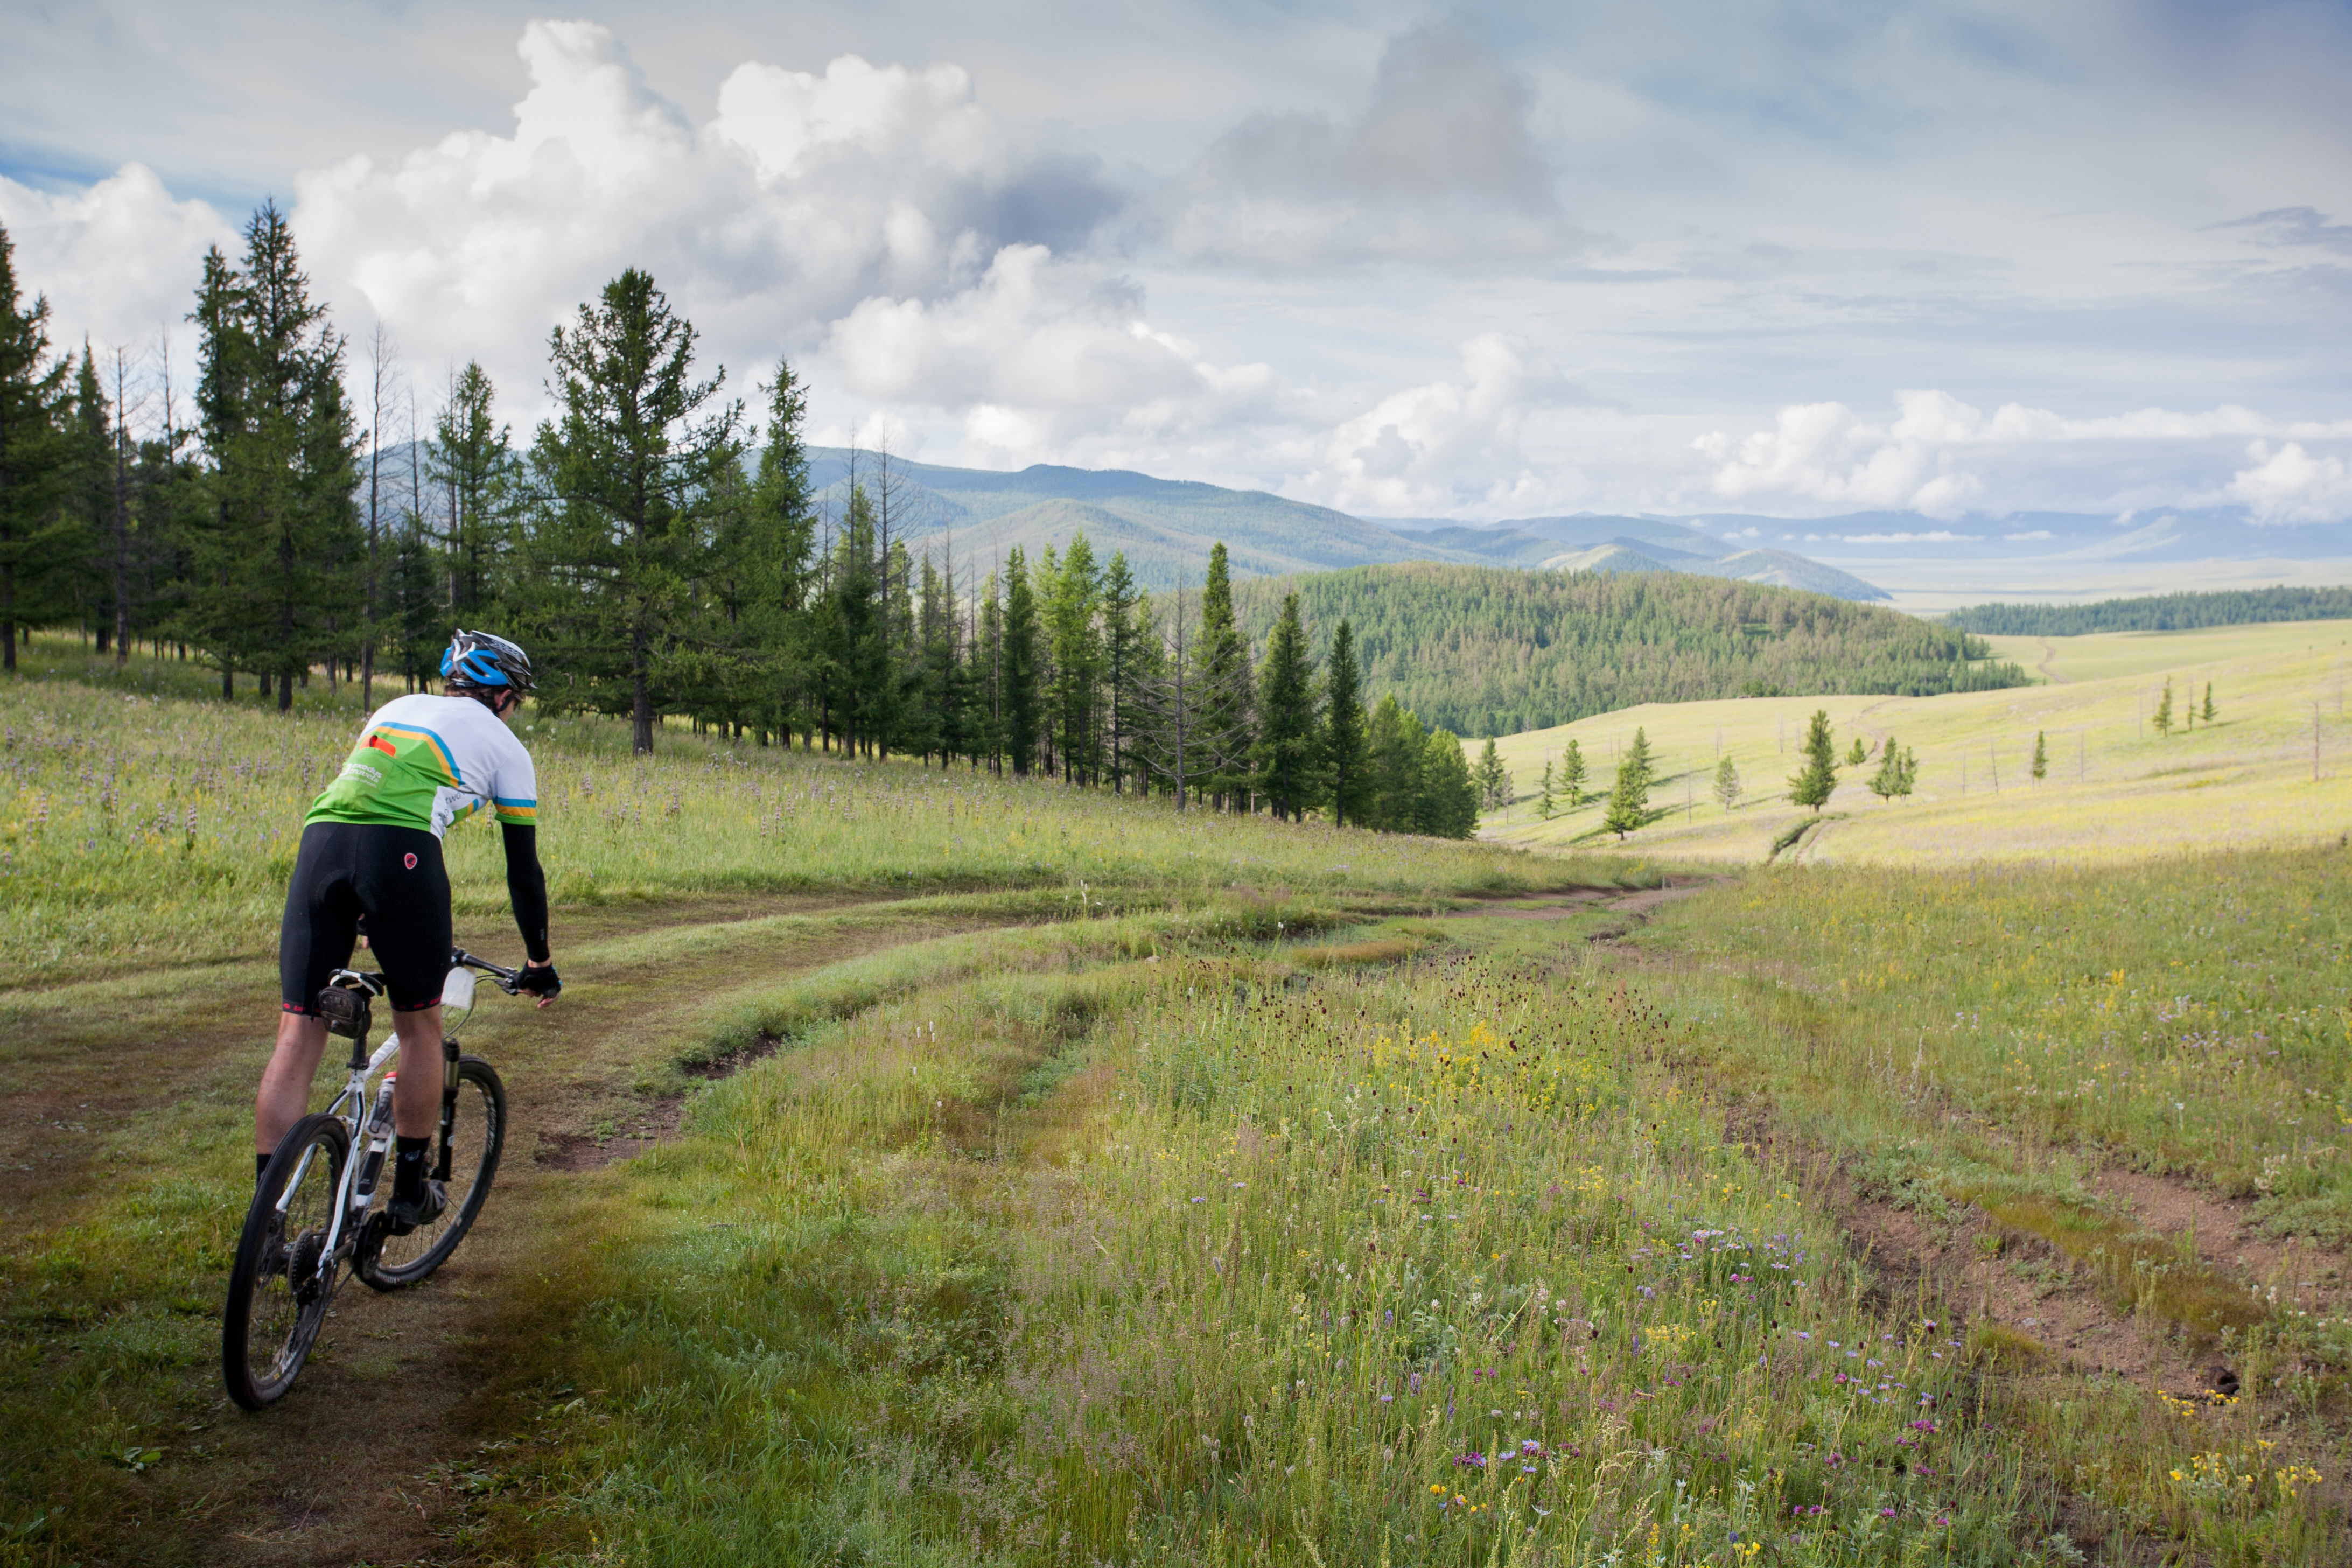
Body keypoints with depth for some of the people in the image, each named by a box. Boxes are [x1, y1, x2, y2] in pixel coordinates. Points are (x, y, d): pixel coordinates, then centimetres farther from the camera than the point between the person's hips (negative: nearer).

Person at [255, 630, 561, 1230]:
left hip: (320, 840, 4)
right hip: (400, 853, -4)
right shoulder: (503, 746, 20)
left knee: (297, 1037, 4)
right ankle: (410, 1192, 24)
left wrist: (366, 922, 51)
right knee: (419, 1028, 16)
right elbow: (523, 869, 22)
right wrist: (540, 962, 34)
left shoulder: (396, 708, 34)